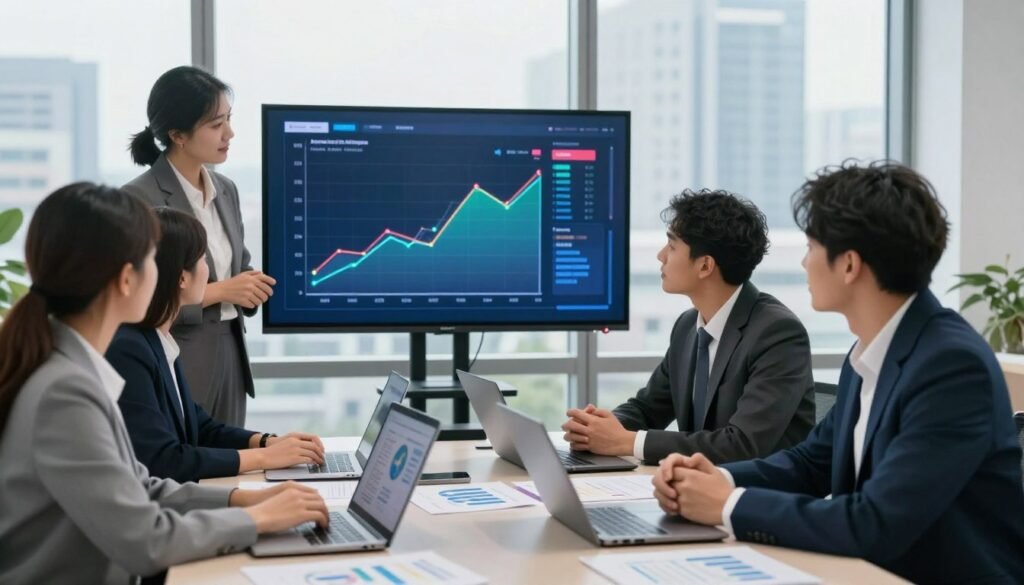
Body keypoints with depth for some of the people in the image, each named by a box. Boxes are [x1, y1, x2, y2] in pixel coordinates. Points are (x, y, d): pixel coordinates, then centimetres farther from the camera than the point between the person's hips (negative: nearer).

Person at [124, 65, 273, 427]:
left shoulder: (226, 190, 9)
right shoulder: (138, 199, -14)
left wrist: (252, 285, -4)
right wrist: (217, 292, -19)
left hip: (230, 355, 7)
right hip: (174, 363, -7)